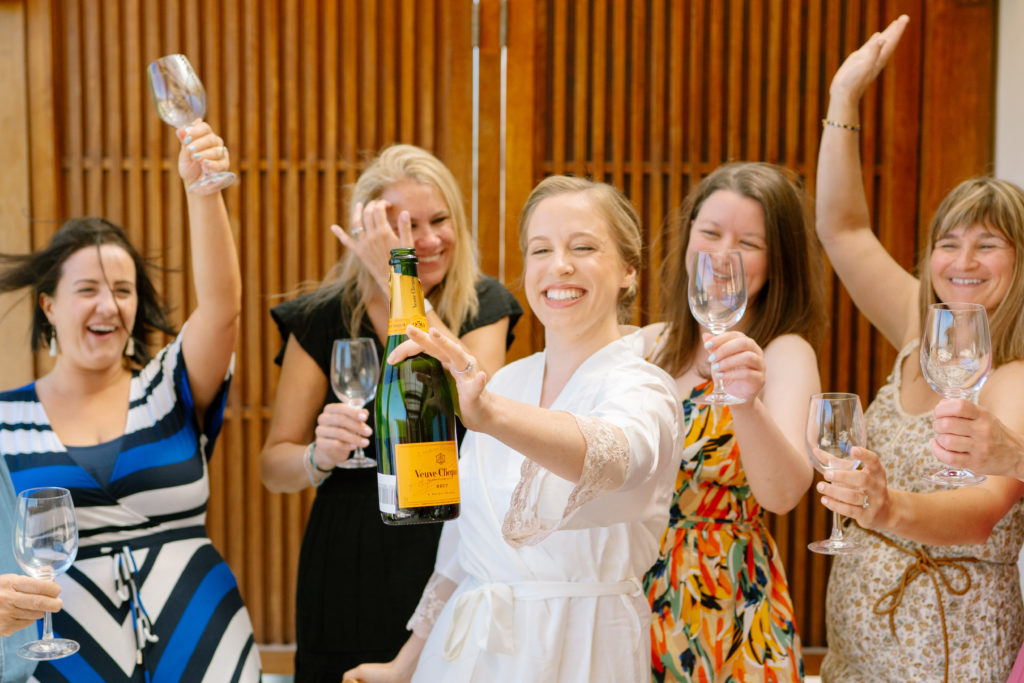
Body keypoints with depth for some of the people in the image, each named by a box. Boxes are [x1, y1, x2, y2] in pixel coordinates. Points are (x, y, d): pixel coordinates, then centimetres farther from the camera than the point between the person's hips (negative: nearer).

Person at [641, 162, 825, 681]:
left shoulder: (786, 354, -12)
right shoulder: (651, 344, 3)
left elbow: (783, 494, -29)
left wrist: (747, 402, -43)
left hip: (726, 615, -4)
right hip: (635, 596, 4)